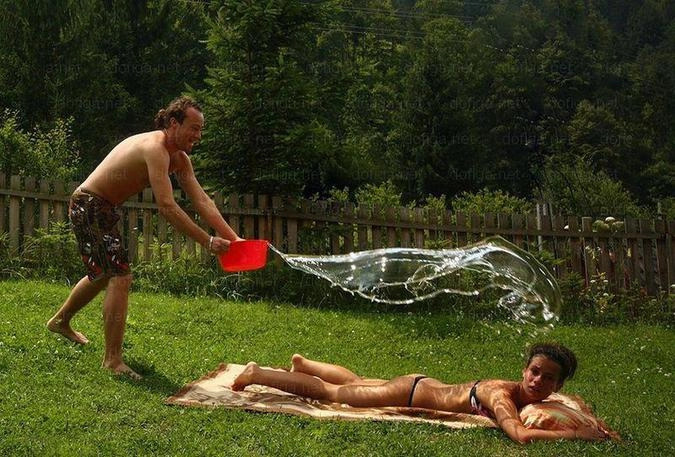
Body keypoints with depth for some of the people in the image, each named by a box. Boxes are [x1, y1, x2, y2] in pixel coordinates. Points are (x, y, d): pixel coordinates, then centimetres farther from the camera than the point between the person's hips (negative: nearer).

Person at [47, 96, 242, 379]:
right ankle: (113, 360, -13)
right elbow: (167, 207, -35)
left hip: (105, 209, 11)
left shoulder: (180, 159, 3)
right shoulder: (155, 149, -27)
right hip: (88, 205, -11)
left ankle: (60, 321, 50)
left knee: (104, 274, 27)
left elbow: (202, 201, -3)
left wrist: (233, 238, -14)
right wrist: (208, 242, -34)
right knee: (120, 277, -17)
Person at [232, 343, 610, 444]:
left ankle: (303, 363, 51)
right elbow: (522, 435, -53)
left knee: (356, 383, 30)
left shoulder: (534, 397, -11)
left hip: (425, 386, 7)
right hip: (412, 393, -7)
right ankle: (257, 375, 21)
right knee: (329, 393, 7)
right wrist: (577, 434, -48)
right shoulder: (503, 395, -34)